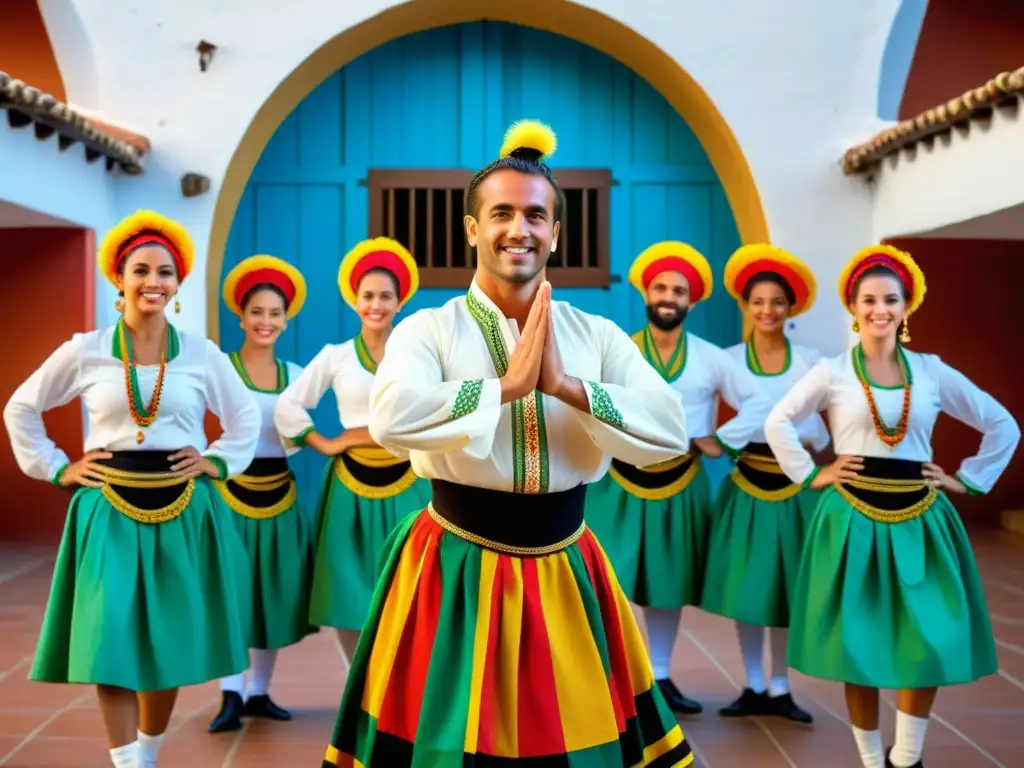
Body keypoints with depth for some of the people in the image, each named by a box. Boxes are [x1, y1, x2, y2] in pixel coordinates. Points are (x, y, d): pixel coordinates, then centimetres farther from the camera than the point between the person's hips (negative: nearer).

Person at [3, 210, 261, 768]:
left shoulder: (202, 354, 1)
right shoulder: (84, 351, -2)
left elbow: (246, 417, 16)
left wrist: (219, 462, 4)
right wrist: (56, 468, 3)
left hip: (182, 512, 1)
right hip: (110, 512, -1)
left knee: (169, 644, 8)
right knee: (110, 644, -8)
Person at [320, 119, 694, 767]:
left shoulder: (598, 336, 1)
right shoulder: (429, 330, -7)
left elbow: (672, 431, -11)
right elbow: (390, 419, -27)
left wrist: (564, 385, -20)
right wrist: (507, 385, -24)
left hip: (564, 577, 3)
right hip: (455, 573, -3)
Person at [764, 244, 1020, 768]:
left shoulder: (932, 371, 5)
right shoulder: (832, 372, 0)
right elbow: (777, 423, 5)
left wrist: (967, 480, 7)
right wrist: (810, 475, -1)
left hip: (919, 518, 2)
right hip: (854, 518, -2)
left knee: (931, 644, -5)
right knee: (858, 646, 2)